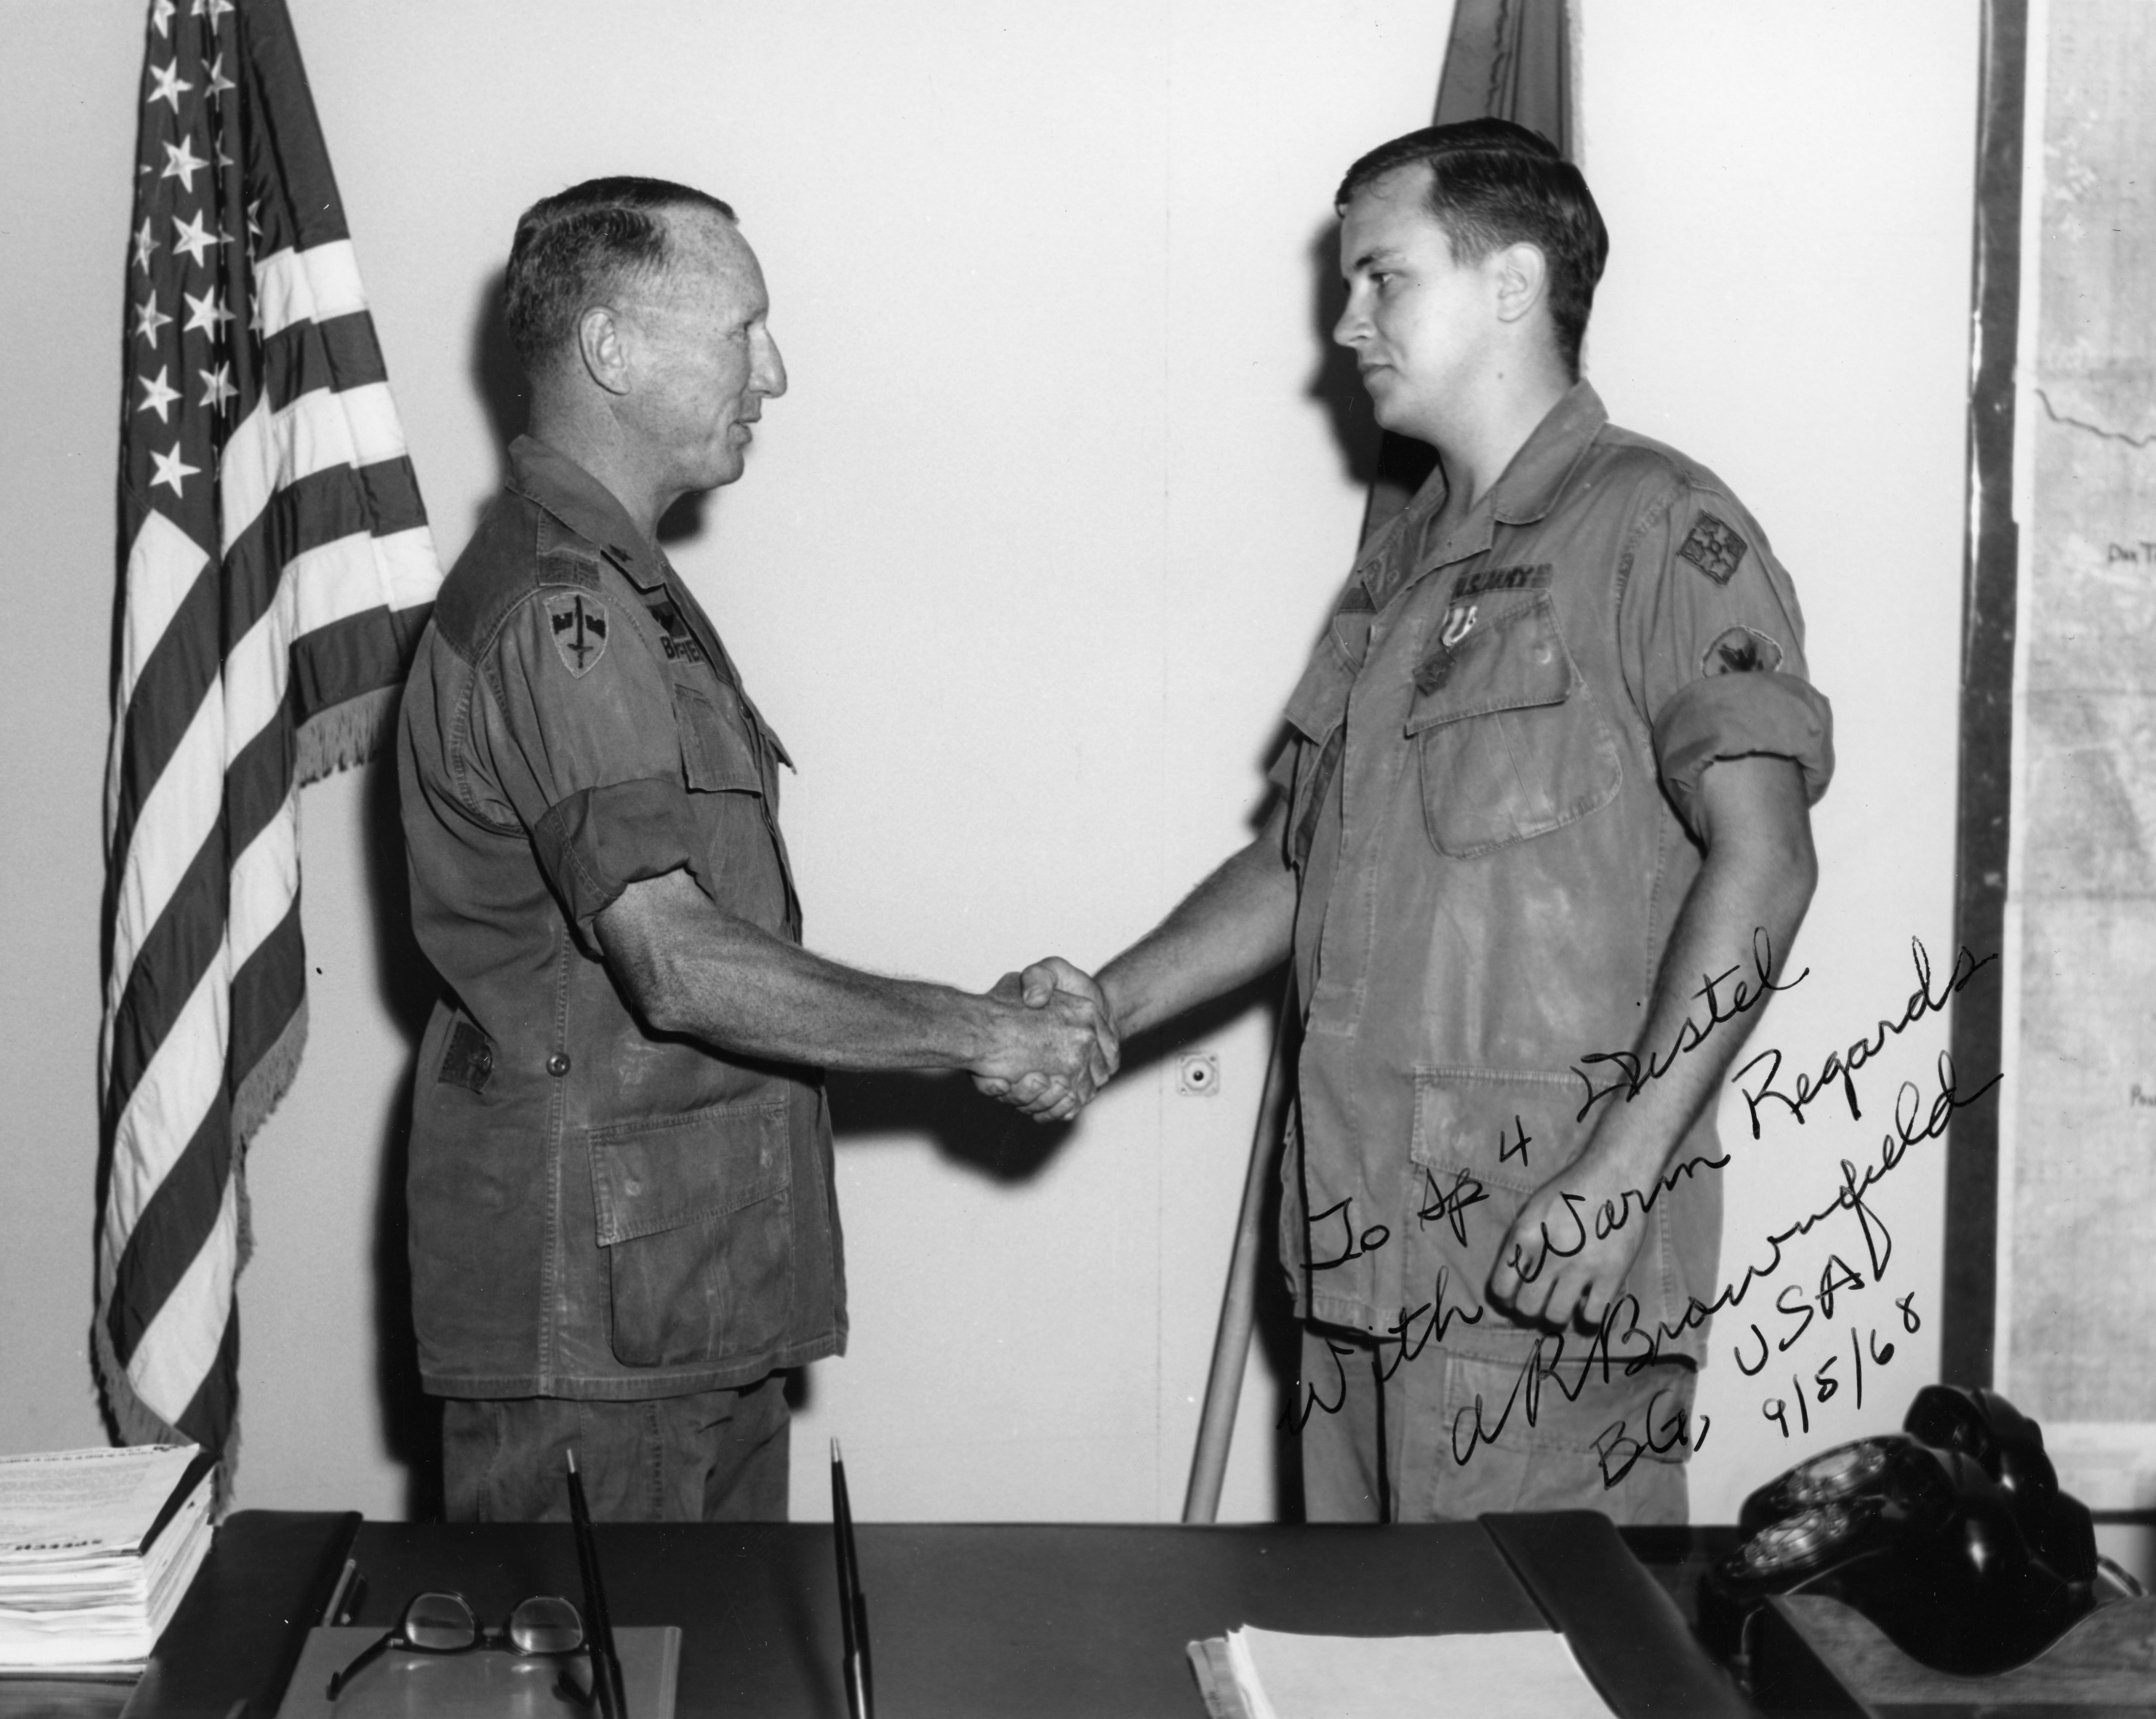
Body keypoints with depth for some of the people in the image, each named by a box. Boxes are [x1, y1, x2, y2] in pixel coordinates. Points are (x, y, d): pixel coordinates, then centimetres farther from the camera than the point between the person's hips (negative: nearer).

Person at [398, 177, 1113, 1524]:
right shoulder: (557, 613, -18)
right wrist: (977, 1035, -17)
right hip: (589, 1292, -10)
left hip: (696, 1281, 10)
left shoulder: (619, 588, 17)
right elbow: (679, 968, -26)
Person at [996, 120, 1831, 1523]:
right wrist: (1110, 1006, 10)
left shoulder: (1657, 527, -6)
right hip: (1371, 1243, 8)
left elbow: (1761, 860, -14)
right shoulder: (1403, 567, 20)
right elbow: (1301, 865, 24)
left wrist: (1619, 1173, -20)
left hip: (1551, 1254, -8)